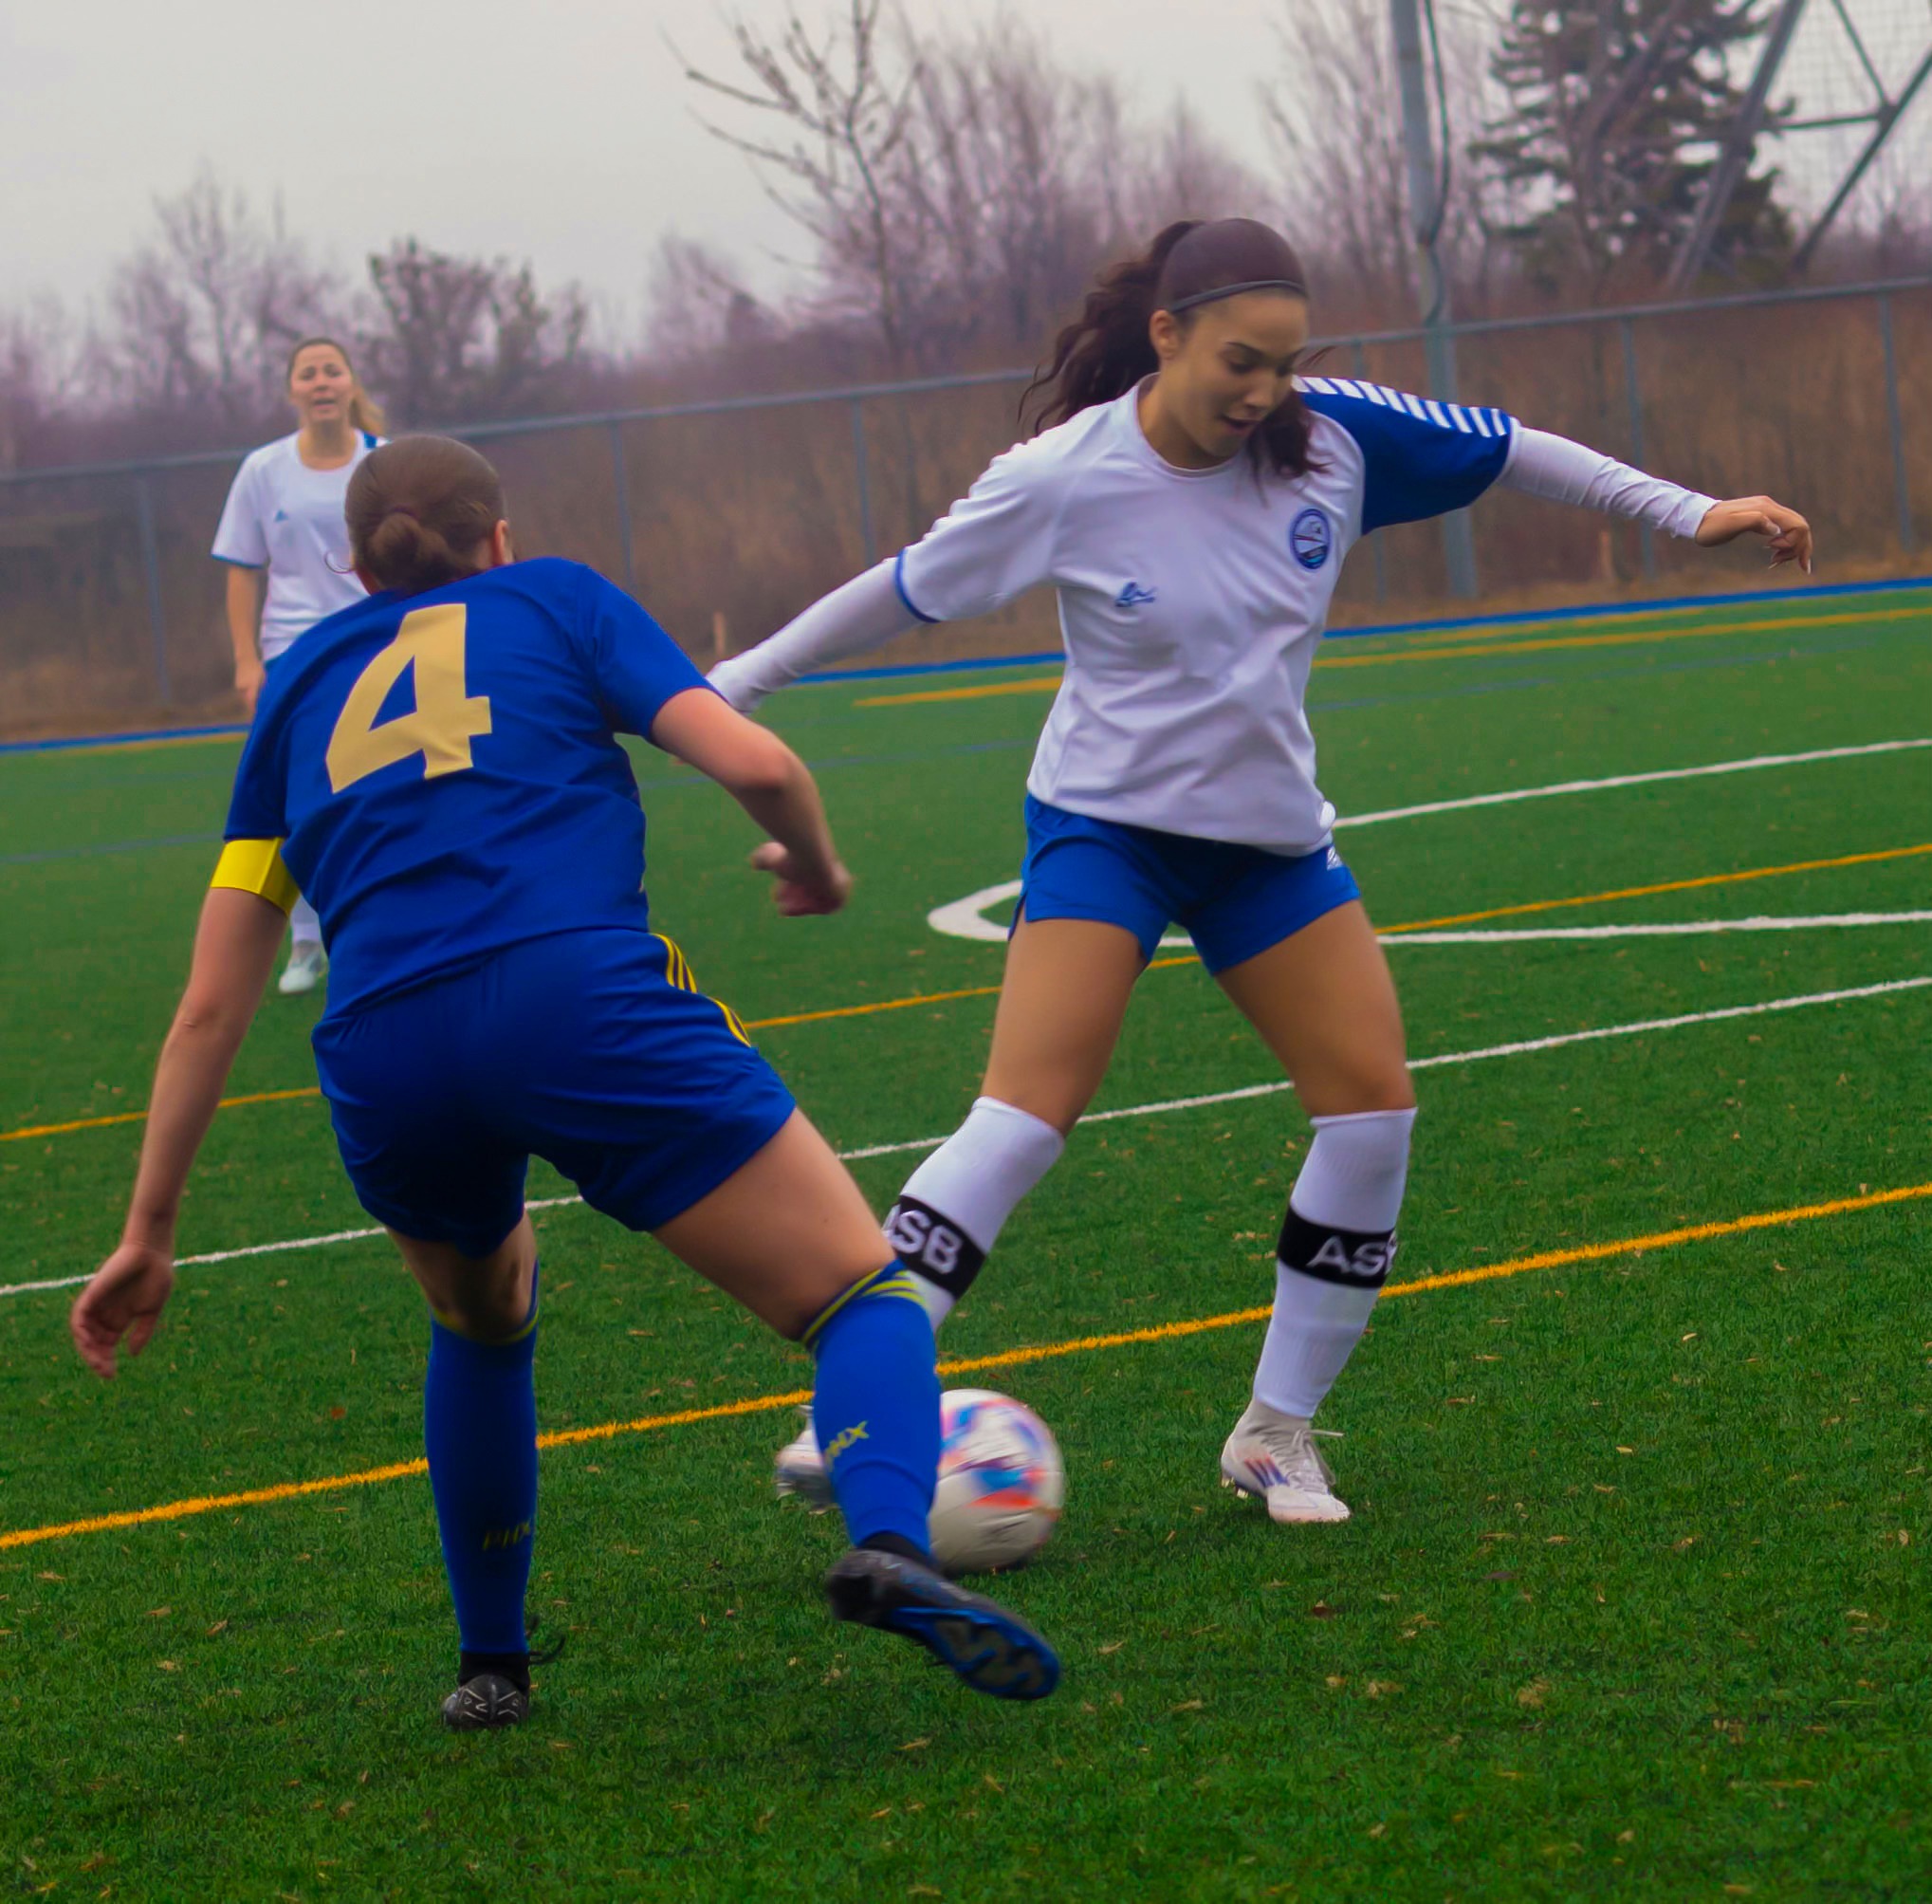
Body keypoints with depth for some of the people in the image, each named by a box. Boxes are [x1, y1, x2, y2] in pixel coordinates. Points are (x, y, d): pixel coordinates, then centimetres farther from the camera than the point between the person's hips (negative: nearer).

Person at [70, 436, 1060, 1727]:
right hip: (582, 1002, -3)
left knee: (483, 1315, 35)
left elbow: (208, 1009, 25)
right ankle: (889, 1545, -28)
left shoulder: (302, 688, 30)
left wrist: (151, 1233, 29)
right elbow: (752, 761, 7)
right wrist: (819, 870, 28)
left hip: (384, 1065, 4)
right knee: (868, 1293, 2)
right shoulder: (555, 601, 23)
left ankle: (491, 1666, 34)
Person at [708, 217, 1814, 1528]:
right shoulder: (1062, 483, -16)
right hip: (1106, 828, -5)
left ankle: (1280, 1433, 8)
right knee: (1026, 1113, -20)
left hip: (1272, 832, 5)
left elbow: (1506, 450, 4)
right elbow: (905, 593, -4)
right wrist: (733, 686, 1)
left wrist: (1688, 513, 5)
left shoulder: (1331, 435, -8)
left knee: (1375, 1106, -5)